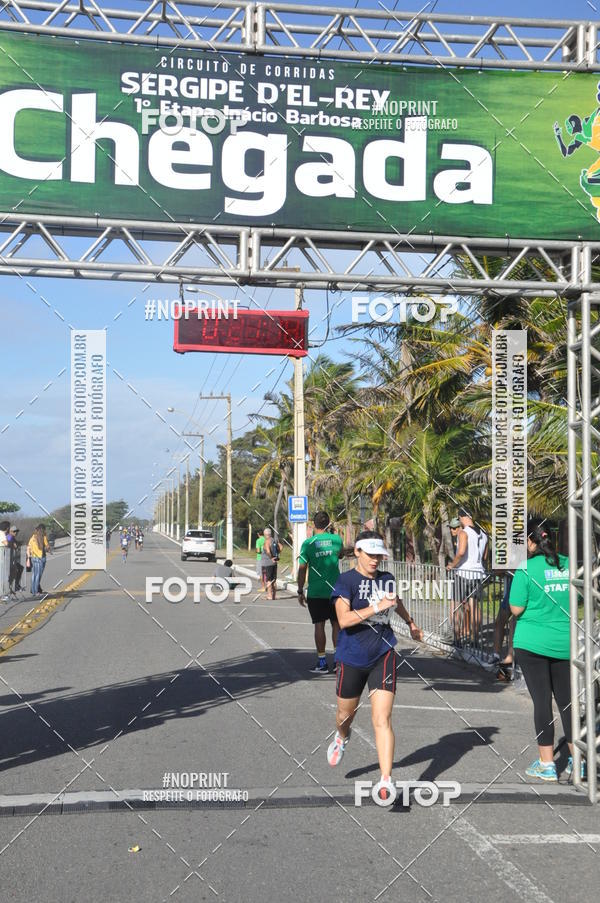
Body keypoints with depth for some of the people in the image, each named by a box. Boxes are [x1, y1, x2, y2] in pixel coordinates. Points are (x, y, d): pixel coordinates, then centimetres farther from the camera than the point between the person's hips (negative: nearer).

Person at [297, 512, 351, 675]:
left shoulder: (308, 543, -6)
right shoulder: (336, 539, -1)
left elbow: (302, 569, -6)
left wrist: (300, 592, 1)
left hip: (315, 592, -2)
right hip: (335, 589, 2)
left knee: (319, 625, 3)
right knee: (336, 624, 11)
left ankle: (322, 662, 5)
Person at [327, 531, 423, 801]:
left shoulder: (387, 579, 5)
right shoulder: (346, 580, -11)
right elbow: (344, 619, -25)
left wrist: (411, 623, 42)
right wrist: (377, 607, -29)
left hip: (382, 656, 2)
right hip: (351, 658, -2)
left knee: (382, 720, -10)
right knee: (346, 712, 19)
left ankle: (386, 780, -8)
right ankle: (342, 737, 56)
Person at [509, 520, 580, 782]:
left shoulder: (526, 569, -12)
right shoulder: (569, 565, 1)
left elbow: (516, 609, -11)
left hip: (532, 643, -4)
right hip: (564, 643, 4)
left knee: (541, 701, 2)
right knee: (567, 700, 13)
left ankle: (546, 764, 6)